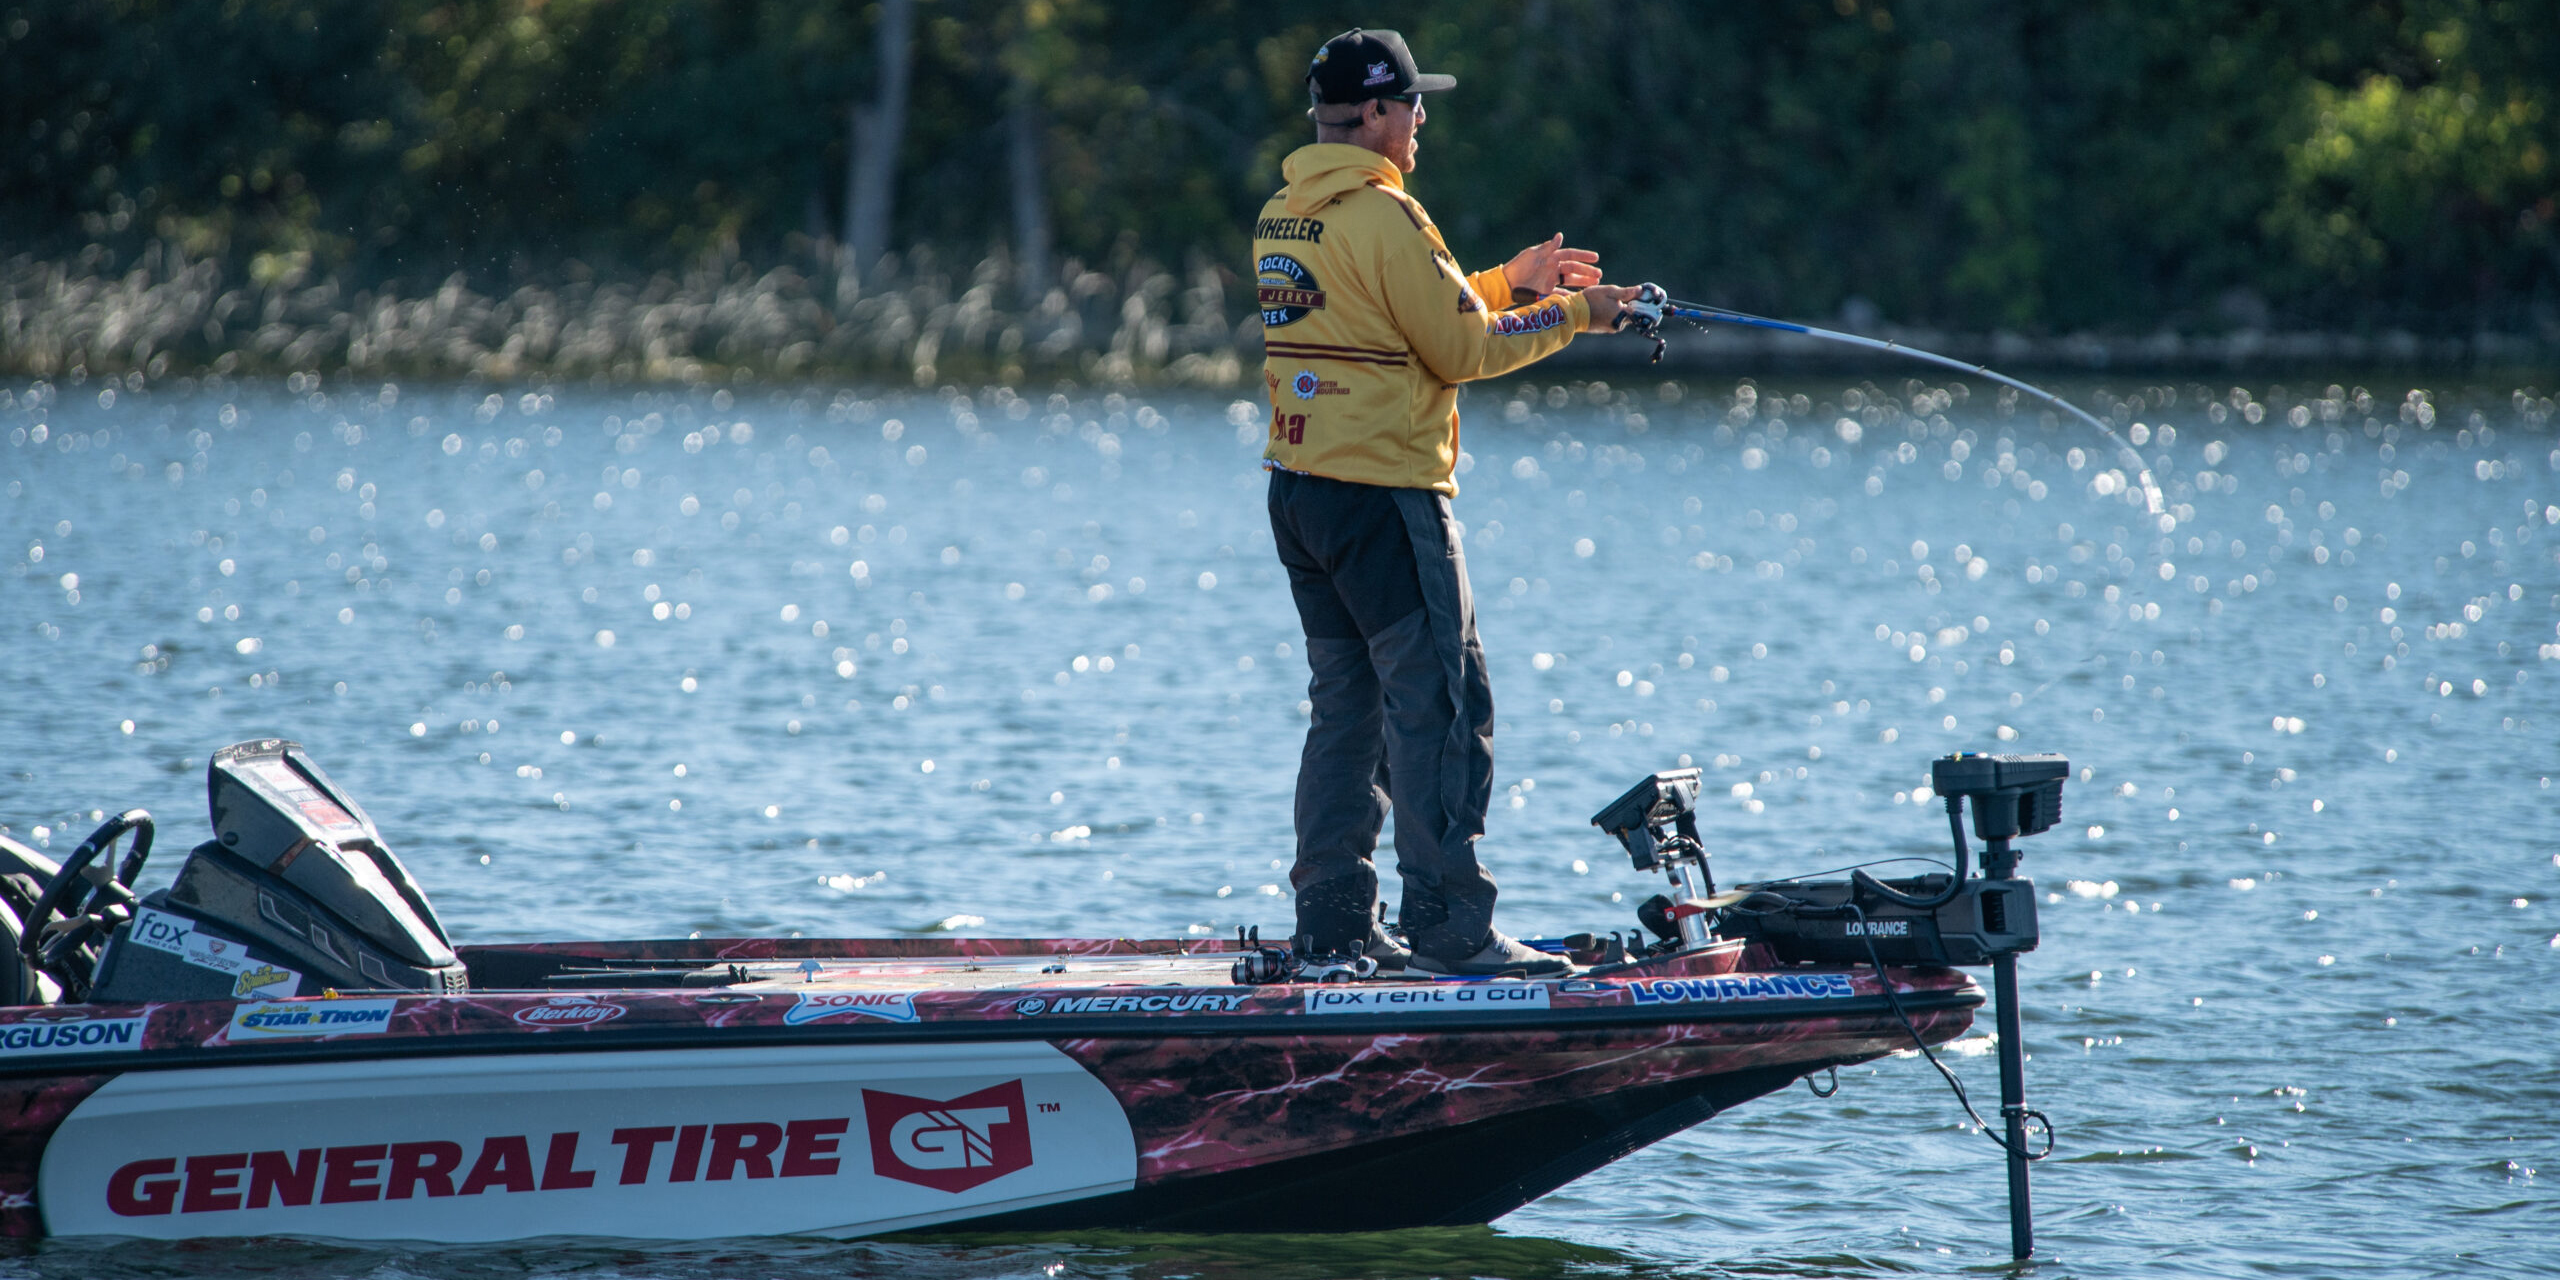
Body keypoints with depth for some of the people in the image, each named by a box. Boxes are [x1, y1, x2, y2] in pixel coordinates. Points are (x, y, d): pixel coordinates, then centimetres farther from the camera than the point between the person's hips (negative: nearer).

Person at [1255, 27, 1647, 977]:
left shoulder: (1282, 215, 13)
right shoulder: (1381, 215, -16)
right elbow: (1460, 349, -12)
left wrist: (1510, 282, 21)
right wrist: (1573, 315, 0)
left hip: (1297, 489, 9)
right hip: (1382, 490, -9)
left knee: (1346, 703, 14)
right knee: (1438, 704, -6)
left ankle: (1333, 919, 15)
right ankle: (1449, 926, -8)